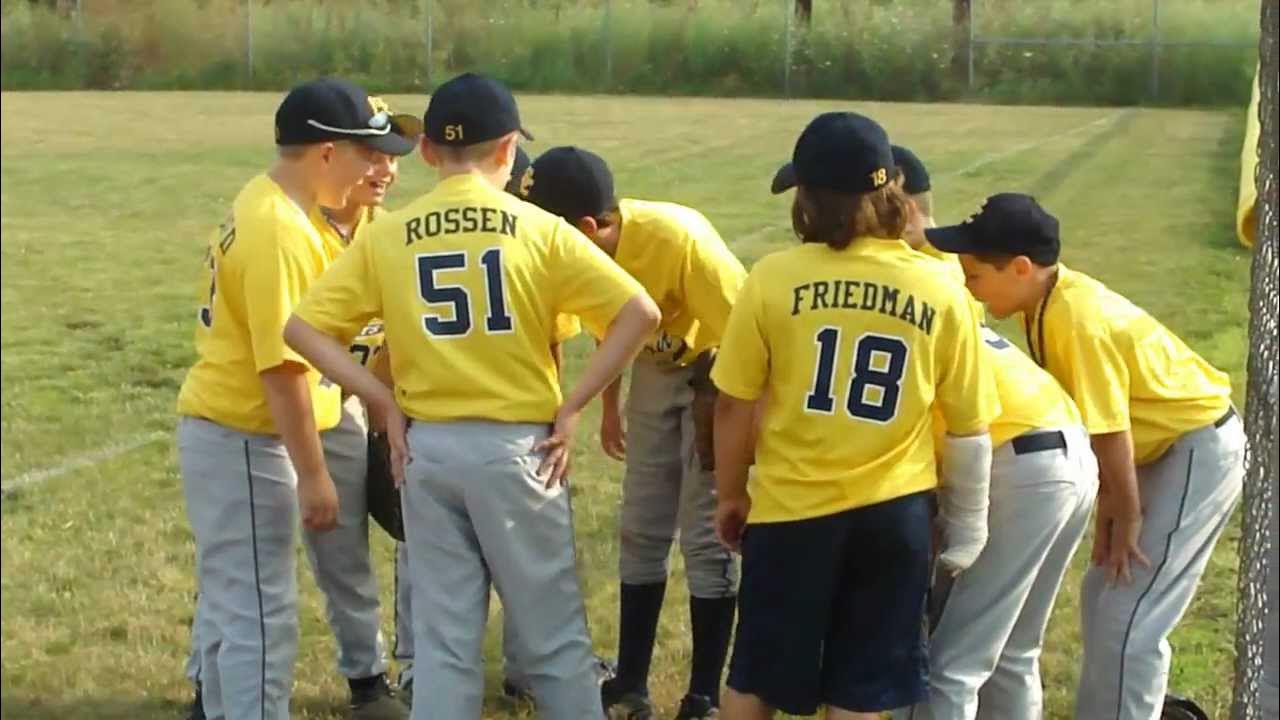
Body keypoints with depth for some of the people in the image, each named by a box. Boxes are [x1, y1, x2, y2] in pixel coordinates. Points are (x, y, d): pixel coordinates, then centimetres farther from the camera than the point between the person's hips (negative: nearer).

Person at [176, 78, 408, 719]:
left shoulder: (266, 205, 9)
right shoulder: (280, 231, -22)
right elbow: (283, 367, -24)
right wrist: (313, 475, -21)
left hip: (224, 431, 10)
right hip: (244, 441, -10)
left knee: (230, 603, 19)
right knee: (260, 614, -3)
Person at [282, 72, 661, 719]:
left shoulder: (386, 236, 1)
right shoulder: (537, 229, -4)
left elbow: (304, 328, -1)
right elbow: (638, 312, -10)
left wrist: (384, 403, 0)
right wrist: (571, 408, -6)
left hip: (427, 448, 2)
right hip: (517, 446, -2)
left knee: (442, 639, 10)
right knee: (553, 638, 10)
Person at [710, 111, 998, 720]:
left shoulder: (774, 278, -11)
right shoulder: (942, 291, -5)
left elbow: (734, 404, -4)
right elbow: (969, 429, 1)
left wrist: (730, 493, 13)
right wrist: (966, 530, 13)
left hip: (791, 508, -1)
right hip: (895, 512, 1)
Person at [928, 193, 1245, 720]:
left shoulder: (1075, 319, -28)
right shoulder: (1048, 305, 0)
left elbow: (1110, 431, -22)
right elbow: (1098, 425, 5)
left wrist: (1127, 517, -12)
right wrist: (1109, 500, 6)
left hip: (1201, 451, -10)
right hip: (1167, 447, 10)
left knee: (1128, 621, -10)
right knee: (1105, 599, 17)